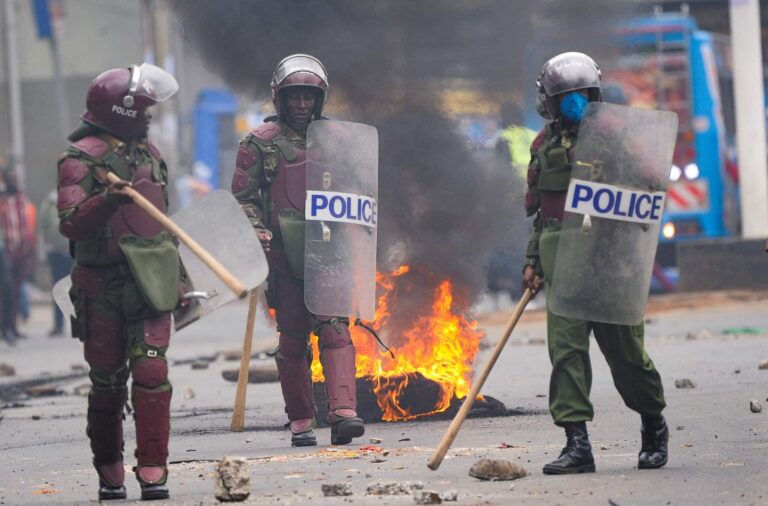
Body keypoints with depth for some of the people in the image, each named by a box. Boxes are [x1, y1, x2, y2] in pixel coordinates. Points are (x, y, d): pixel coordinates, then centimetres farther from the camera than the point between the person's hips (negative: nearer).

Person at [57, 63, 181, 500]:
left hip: (149, 284, 4)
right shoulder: (82, 158, -6)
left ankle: (153, 470, -8)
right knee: (108, 380, 4)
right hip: (103, 287, -4)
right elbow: (70, 223, -17)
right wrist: (106, 200, -34)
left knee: (151, 372, -9)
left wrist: (179, 276, 23)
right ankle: (110, 473, 18)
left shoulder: (149, 152, 15)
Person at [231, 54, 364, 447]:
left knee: (335, 329, -12)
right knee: (292, 338, 4)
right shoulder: (261, 142, 3)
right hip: (285, 256, -2)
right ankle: (301, 421, 13)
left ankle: (343, 412, -21)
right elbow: (243, 197, 1)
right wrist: (258, 231, -14)